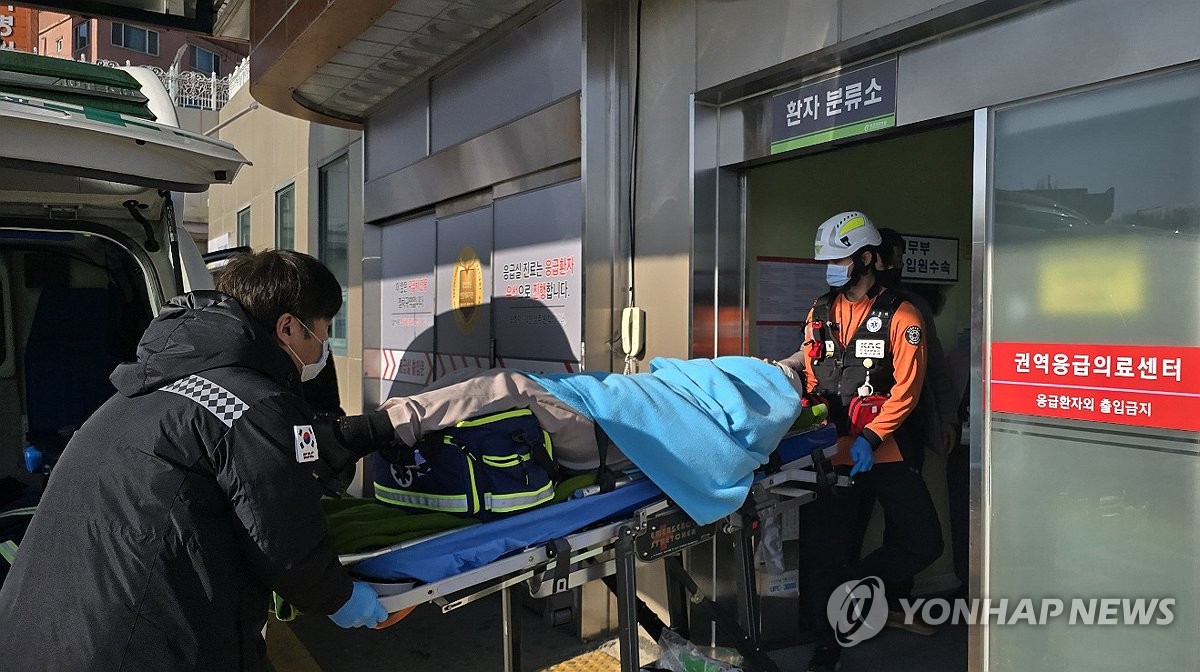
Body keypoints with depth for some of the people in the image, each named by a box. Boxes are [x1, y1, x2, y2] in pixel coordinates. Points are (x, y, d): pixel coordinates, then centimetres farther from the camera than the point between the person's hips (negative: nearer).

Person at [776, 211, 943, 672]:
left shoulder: (900, 316, -4)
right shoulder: (820, 313, 10)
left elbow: (907, 388, -10)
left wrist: (870, 437, -18)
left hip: (884, 450, -3)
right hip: (832, 449, 3)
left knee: (922, 544, -7)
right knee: (824, 552, 6)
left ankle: (854, 587, 19)